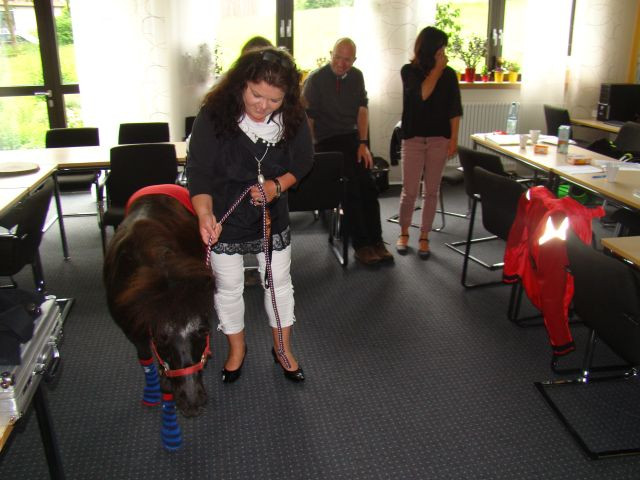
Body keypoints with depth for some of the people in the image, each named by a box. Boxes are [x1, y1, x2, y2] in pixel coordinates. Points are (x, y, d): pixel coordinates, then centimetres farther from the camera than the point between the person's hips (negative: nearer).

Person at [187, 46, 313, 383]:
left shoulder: (293, 118, -13)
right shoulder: (214, 115, -21)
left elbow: (303, 161, 1)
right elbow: (198, 171, -22)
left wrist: (278, 184, -18)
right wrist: (204, 213, -38)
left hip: (272, 216, 2)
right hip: (224, 220, -2)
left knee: (279, 283, 13)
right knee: (228, 288, 12)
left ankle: (282, 349, 35)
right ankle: (236, 350, 36)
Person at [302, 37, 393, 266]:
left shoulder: (356, 76, 10)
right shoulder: (316, 79, -5)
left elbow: (362, 109, 6)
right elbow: (307, 118, -9)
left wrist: (363, 143, -5)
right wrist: (311, 151, -16)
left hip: (353, 136, 4)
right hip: (327, 139, -4)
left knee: (367, 183, -13)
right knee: (351, 185, -19)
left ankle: (375, 240, -6)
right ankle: (361, 245, -13)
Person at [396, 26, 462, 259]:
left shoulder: (449, 74, 3)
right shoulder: (409, 71, 0)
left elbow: (455, 109, 5)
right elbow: (422, 94, -17)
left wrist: (454, 138, -1)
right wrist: (437, 69, -10)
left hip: (439, 139, 1)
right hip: (413, 138, -1)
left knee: (431, 191, 5)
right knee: (410, 191, 0)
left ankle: (424, 237, 17)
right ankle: (403, 232, 22)